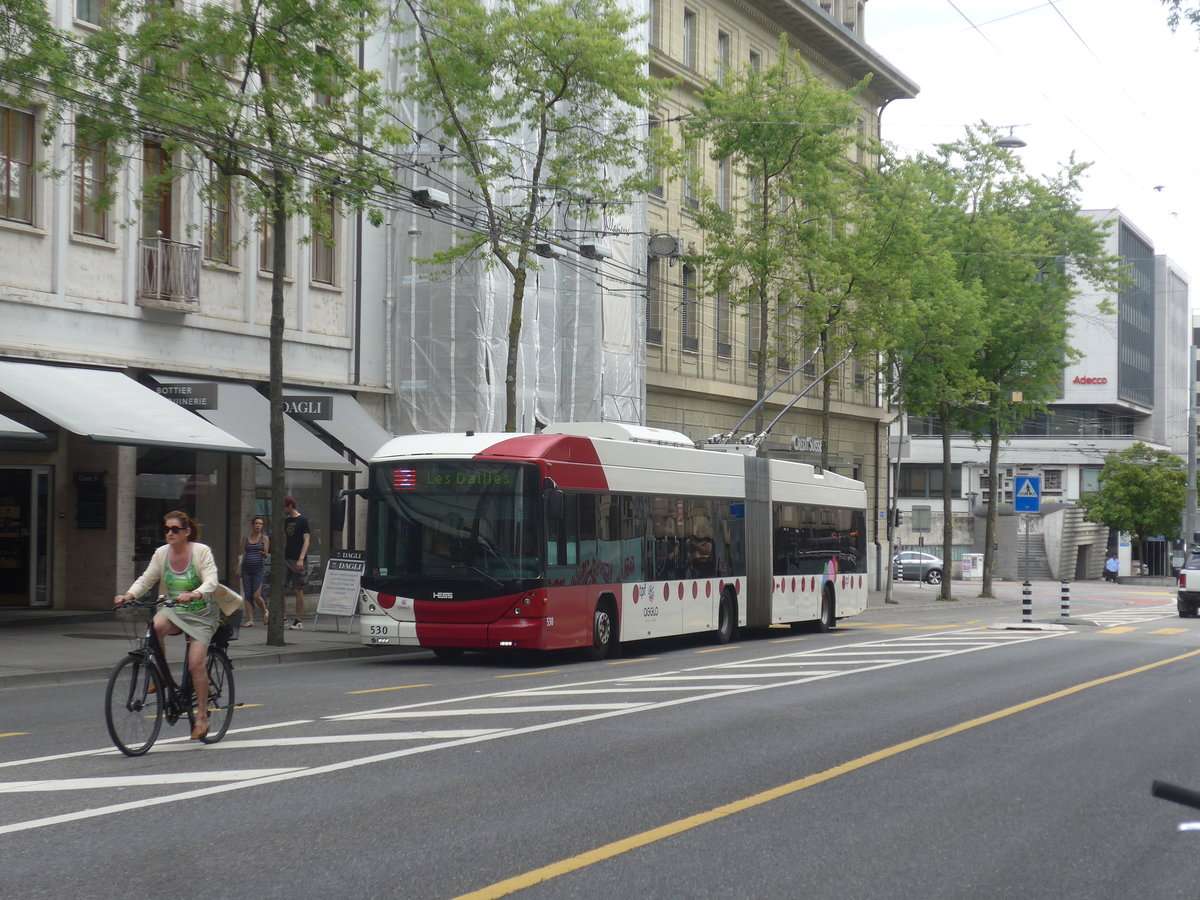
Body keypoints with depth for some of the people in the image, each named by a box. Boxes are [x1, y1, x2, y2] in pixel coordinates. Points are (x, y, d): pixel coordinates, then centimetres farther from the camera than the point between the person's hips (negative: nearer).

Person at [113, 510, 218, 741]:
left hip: (200, 613, -3)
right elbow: (146, 579, 0)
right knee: (155, 626, -33)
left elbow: (211, 582, -22)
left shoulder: (202, 551, -12)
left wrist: (193, 595, -42)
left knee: (196, 663, -17)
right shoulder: (162, 553, 0)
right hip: (173, 611, 3)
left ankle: (202, 717, -5)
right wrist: (128, 595, -20)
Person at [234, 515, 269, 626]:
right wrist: (238, 569, 8)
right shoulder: (246, 538, 12)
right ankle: (250, 620, 1)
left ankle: (265, 612, 14)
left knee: (256, 595, -12)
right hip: (246, 570, 3)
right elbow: (242, 554, 14)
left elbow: (266, 555, 2)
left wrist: (264, 554, -22)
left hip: (259, 569, -3)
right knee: (247, 595, -2)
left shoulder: (265, 538, 5)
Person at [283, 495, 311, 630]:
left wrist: (301, 559, -20)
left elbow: (306, 540, -11)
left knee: (298, 590, -2)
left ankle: (299, 621, 4)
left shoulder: (302, 520, -6)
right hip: (286, 558, 7)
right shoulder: (287, 520, 14)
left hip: (298, 560, -7)